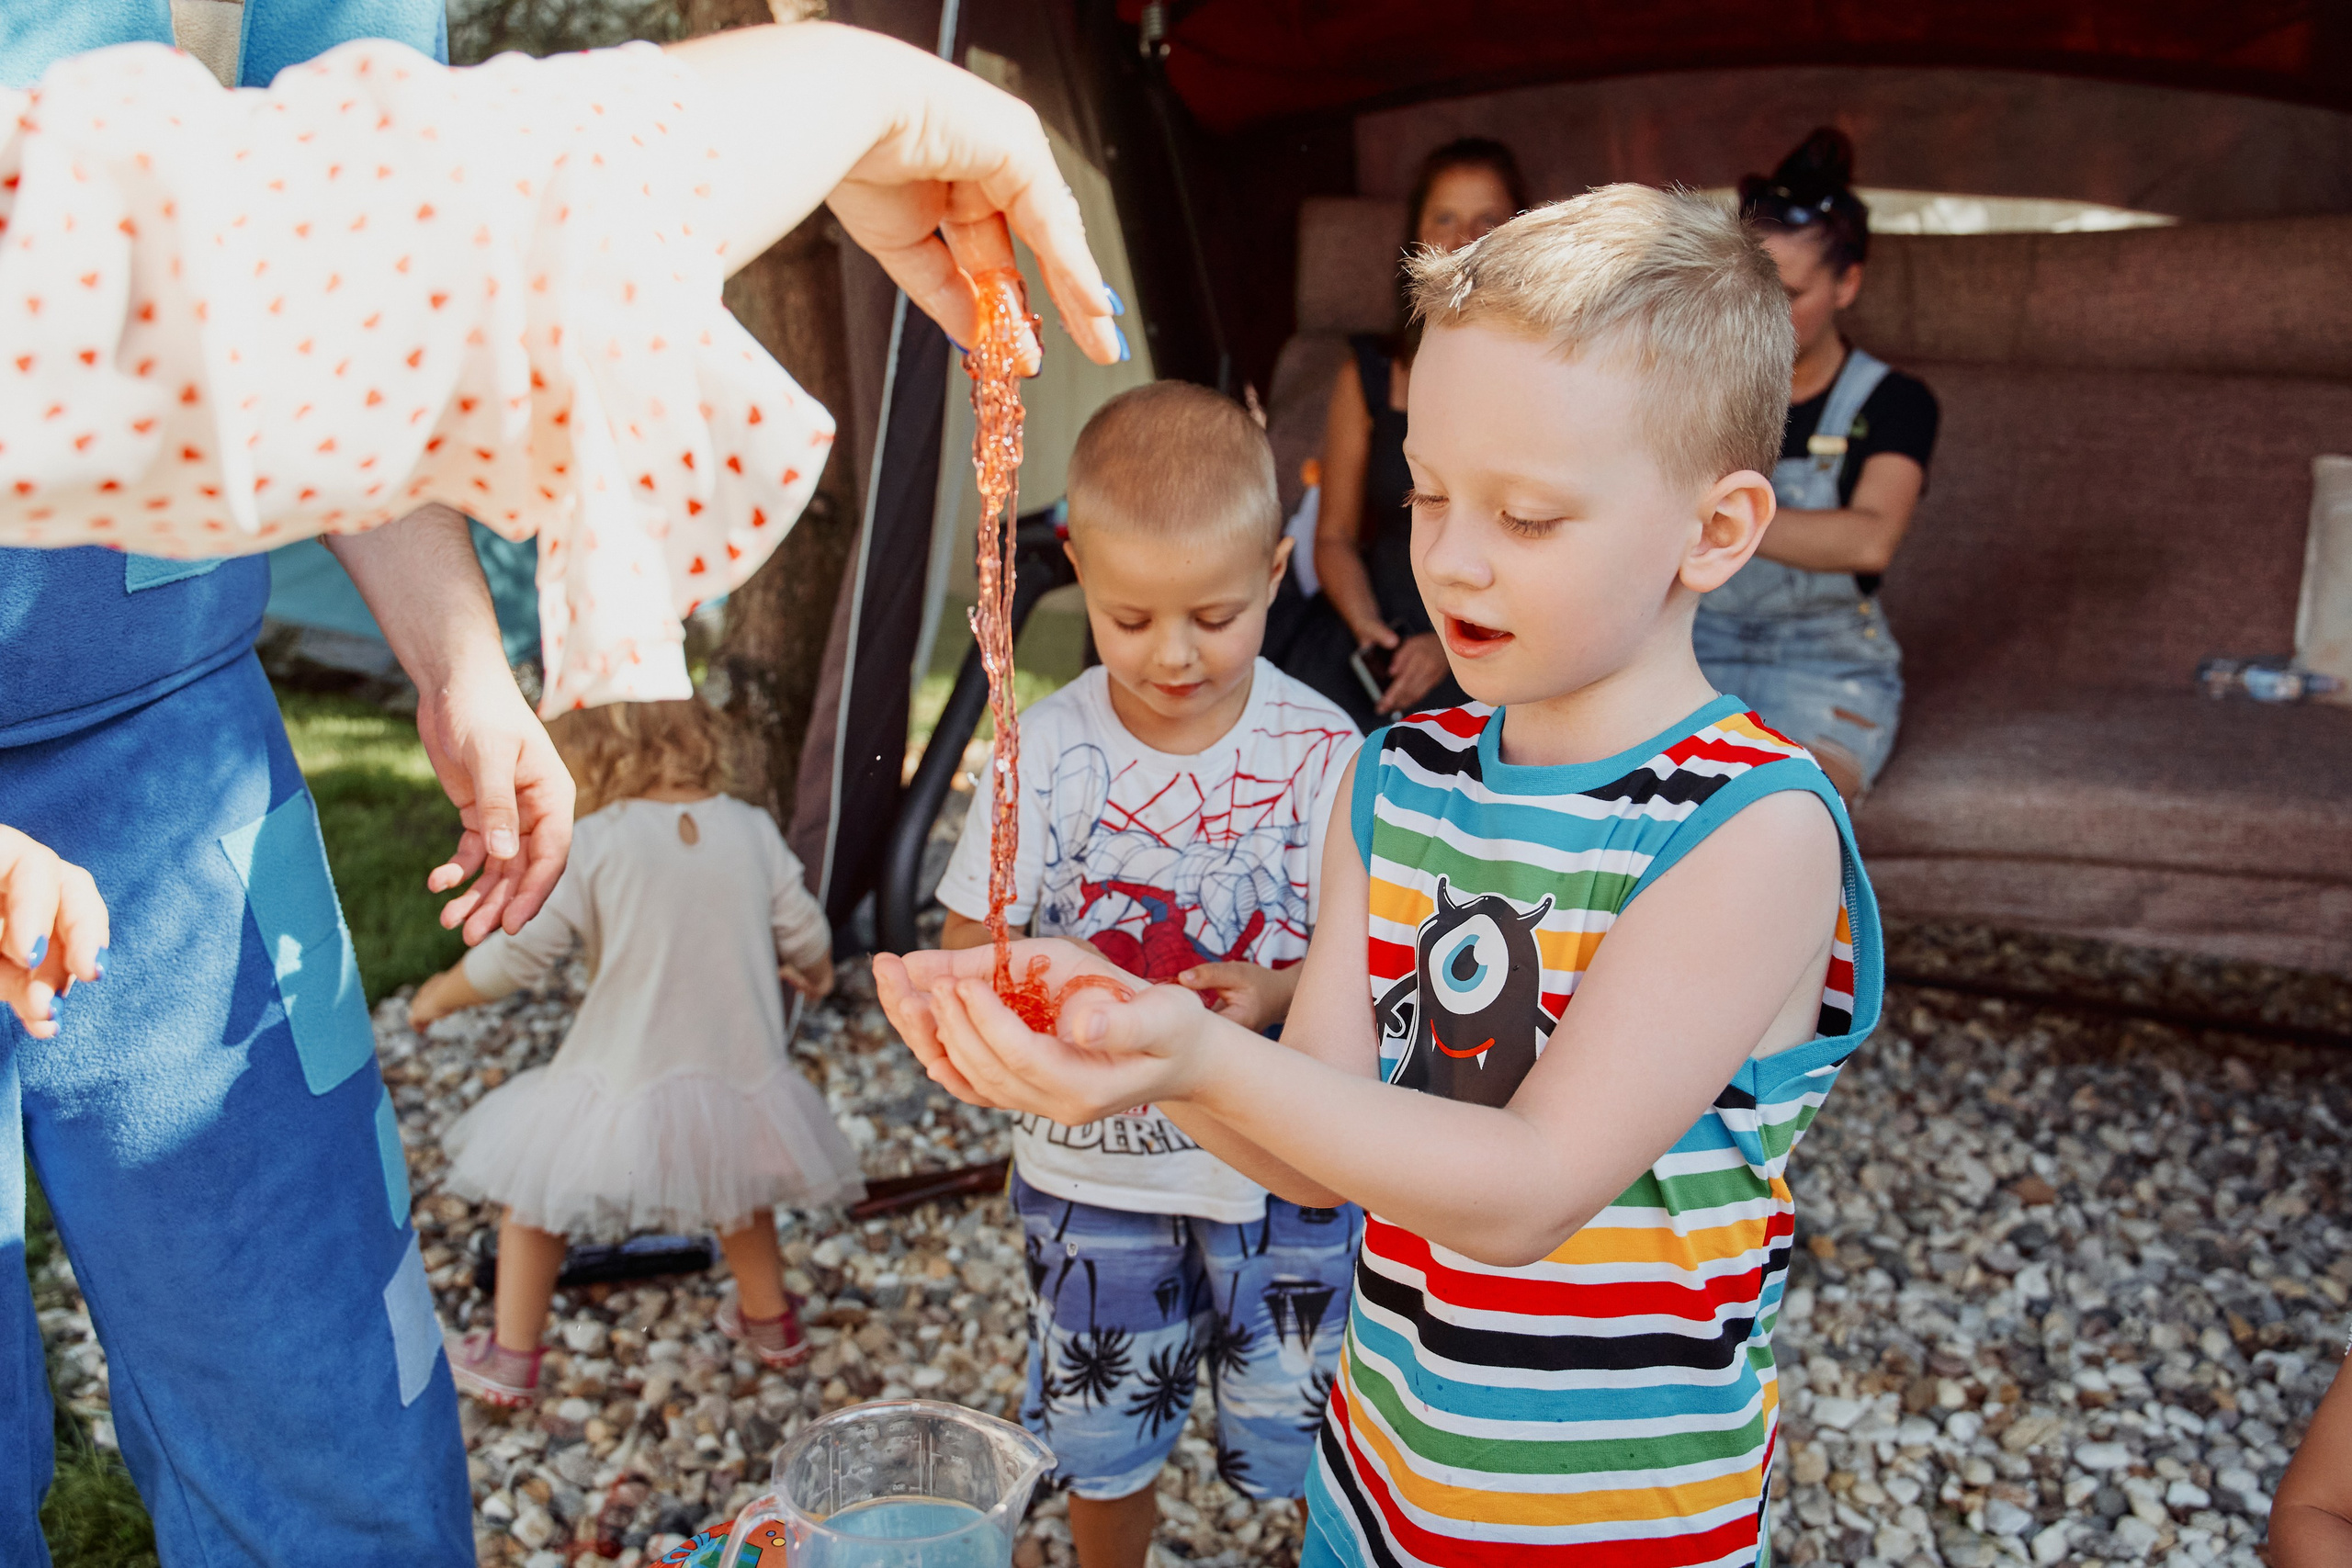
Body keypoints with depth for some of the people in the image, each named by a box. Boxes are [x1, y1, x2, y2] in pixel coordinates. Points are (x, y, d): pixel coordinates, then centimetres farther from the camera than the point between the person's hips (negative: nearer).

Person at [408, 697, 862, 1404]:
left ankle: (508, 1359, 26)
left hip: (624, 1081, -4)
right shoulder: (752, 829, -2)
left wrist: (442, 995, 8)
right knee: (737, 1185, 32)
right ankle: (770, 1320, 46)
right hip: (742, 1073, 4)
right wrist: (815, 973, 29)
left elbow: (518, 953, -11)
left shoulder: (592, 843, -13)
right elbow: (804, 934, 5)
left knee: (536, 1194, 19)